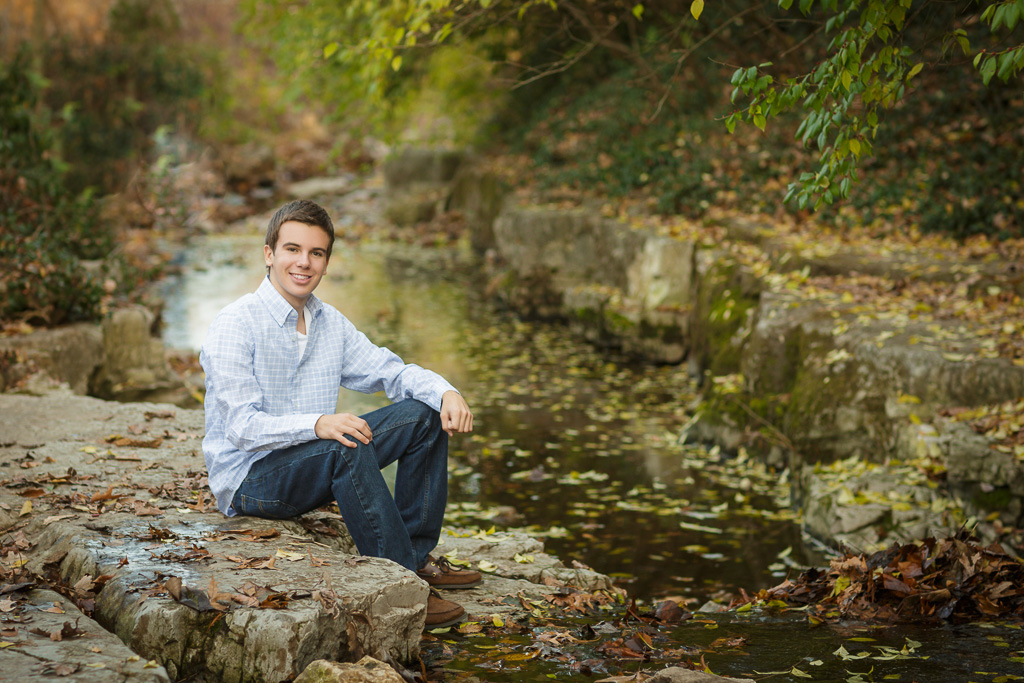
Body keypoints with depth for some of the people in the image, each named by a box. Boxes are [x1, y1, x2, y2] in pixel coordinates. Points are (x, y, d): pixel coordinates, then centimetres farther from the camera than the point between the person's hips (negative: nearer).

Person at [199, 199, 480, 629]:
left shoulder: (330, 323, 8)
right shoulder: (234, 326, -16)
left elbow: (390, 370, 8)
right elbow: (242, 427, -24)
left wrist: (446, 392, -14)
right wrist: (318, 425, -40)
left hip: (319, 471, 8)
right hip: (249, 479, -8)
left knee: (424, 414, -2)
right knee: (347, 446, -35)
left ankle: (417, 556, 0)